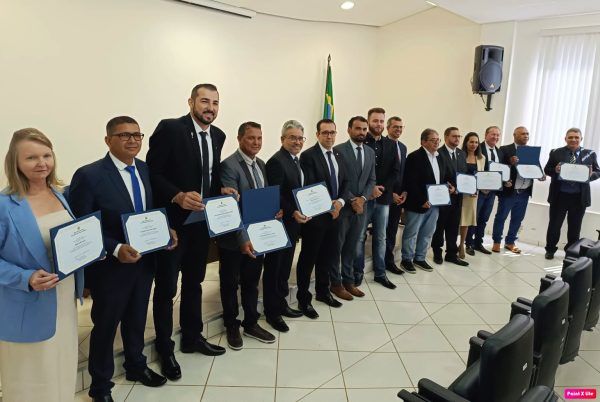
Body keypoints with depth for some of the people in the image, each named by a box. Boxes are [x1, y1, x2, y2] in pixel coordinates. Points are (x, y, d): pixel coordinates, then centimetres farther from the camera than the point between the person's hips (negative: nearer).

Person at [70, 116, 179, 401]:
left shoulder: (145, 169, 3)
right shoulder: (89, 175, -17)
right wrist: (115, 250, -28)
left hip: (145, 260, 6)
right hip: (110, 267, -5)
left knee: (137, 319, 24)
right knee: (105, 325, 14)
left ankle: (136, 366, 47)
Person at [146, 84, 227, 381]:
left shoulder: (217, 135, 7)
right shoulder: (169, 128, -14)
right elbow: (152, 174, -17)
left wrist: (223, 191, -4)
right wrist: (178, 196, -30)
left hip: (202, 221, 7)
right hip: (172, 221, -6)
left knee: (194, 283, 20)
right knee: (166, 288, 8)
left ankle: (192, 337, 37)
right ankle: (165, 349, 26)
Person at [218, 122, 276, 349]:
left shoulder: (261, 164, 8)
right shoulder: (229, 165, -17)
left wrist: (273, 211, 0)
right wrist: (242, 238, -29)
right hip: (234, 239, -7)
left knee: (251, 282, 19)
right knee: (230, 283, 12)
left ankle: (251, 324, 35)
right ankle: (232, 326, 31)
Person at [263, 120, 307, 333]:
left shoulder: (296, 160, 12)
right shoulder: (276, 161, -17)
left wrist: (299, 214, 7)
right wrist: (293, 213, -27)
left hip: (293, 224, 9)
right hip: (280, 224, -9)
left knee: (285, 266, 18)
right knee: (274, 268, 5)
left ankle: (281, 303, 32)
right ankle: (272, 312, 17)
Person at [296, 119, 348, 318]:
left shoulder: (338, 155, 12)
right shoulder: (308, 156, -12)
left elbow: (345, 182, 9)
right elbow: (309, 187, -18)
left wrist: (340, 201, -8)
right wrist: (328, 206, -19)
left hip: (334, 214, 7)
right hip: (315, 215, -7)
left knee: (327, 256, 17)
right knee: (308, 259, 5)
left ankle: (322, 291, 35)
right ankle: (303, 299, 18)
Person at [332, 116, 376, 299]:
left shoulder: (370, 152, 10)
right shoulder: (338, 150, -9)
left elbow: (371, 179, 9)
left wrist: (362, 198, -7)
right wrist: (352, 200, -15)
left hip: (360, 206, 6)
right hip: (342, 206, -5)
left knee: (351, 247, 13)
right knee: (336, 246, 5)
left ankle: (349, 280, 24)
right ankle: (336, 283, 17)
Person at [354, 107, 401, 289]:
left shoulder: (391, 144, 9)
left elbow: (396, 171, 6)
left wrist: (382, 188, -8)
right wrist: (369, 188, -15)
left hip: (383, 198, 4)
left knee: (380, 237, 11)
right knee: (359, 237, 4)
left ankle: (380, 273, 21)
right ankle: (357, 272, 17)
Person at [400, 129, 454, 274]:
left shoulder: (440, 157, 11)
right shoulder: (414, 157, -14)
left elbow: (446, 176, 22)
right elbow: (411, 183, -20)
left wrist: (450, 186, 2)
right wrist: (421, 201, -22)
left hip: (435, 202, 8)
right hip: (418, 203, -8)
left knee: (427, 233, 16)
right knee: (411, 233, 4)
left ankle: (420, 258, 29)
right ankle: (406, 260, 17)